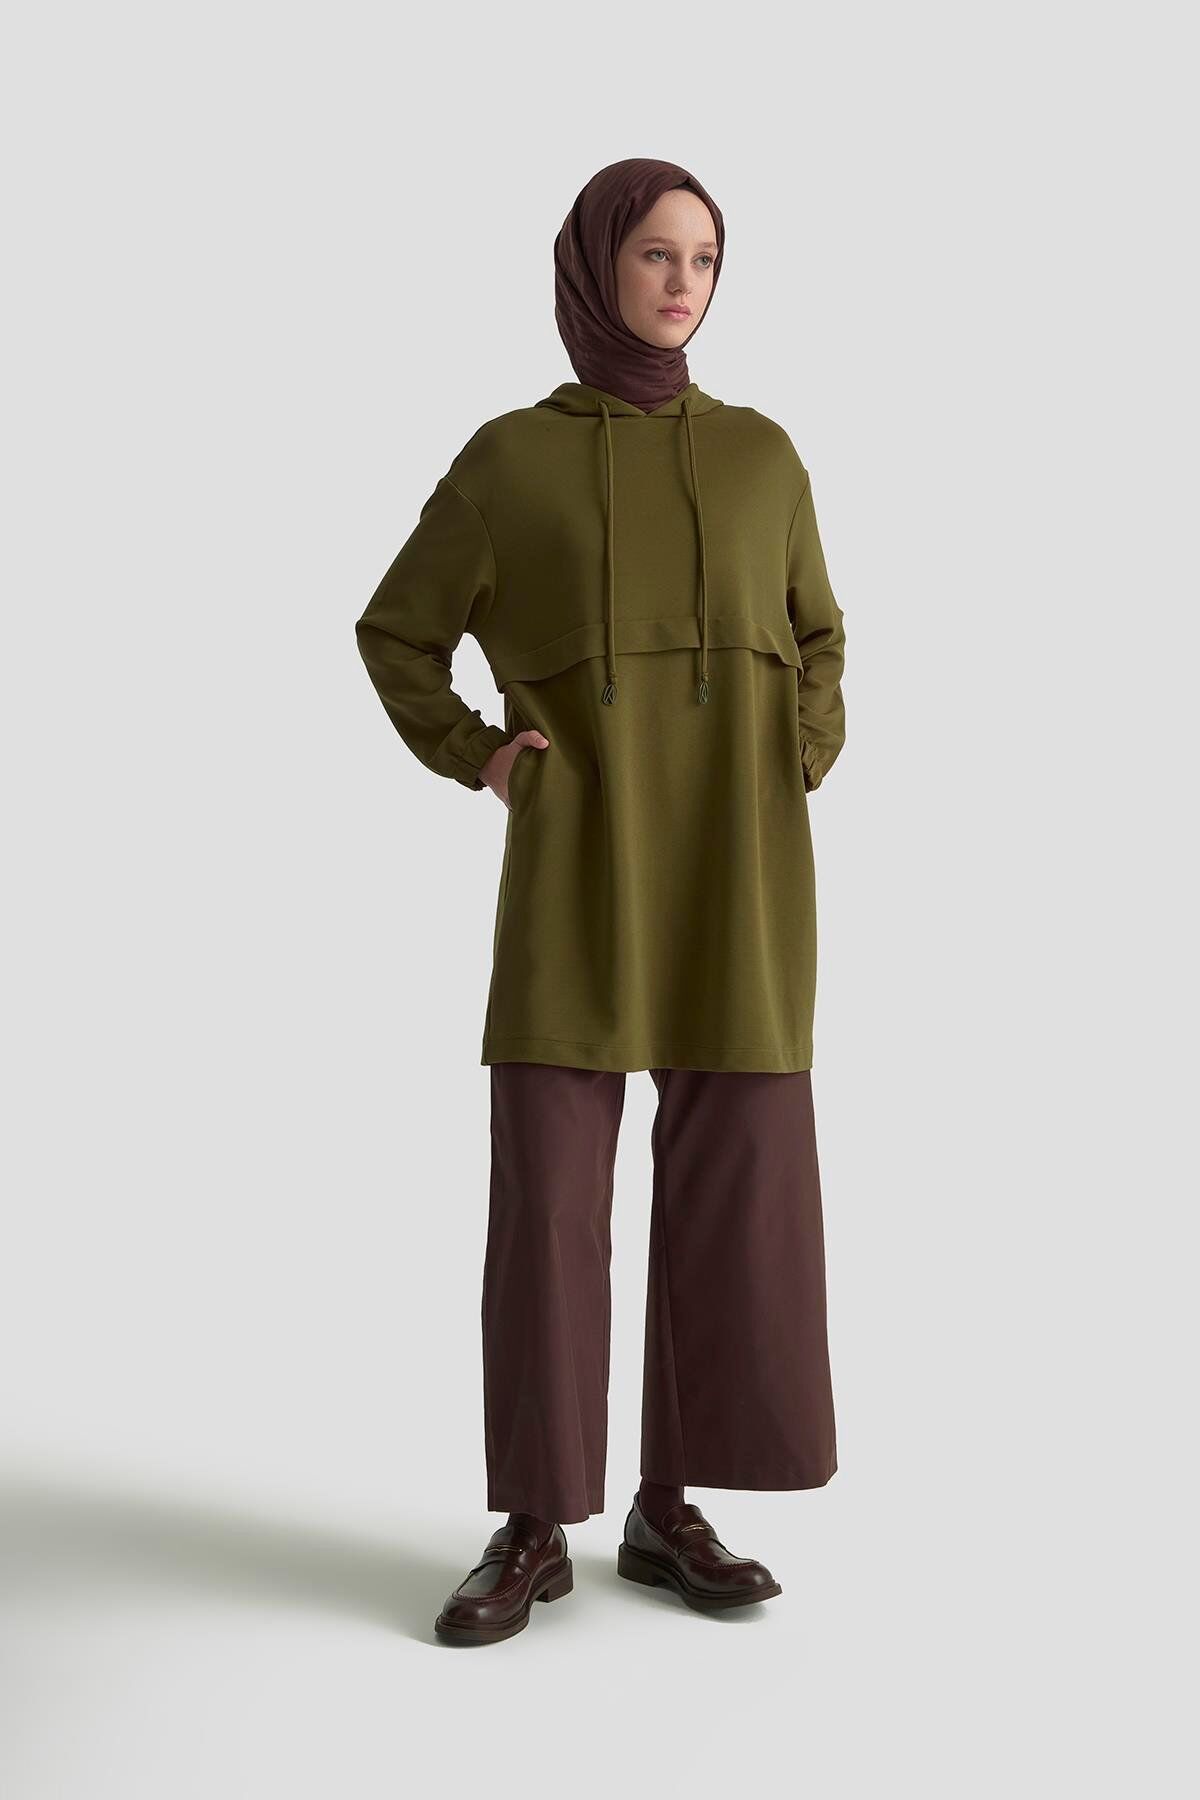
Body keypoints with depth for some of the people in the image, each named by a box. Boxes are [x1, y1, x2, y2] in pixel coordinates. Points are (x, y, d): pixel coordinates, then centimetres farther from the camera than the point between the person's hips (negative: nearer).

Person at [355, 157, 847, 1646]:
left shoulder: (760, 453, 12)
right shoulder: (507, 458, 6)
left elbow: (813, 637, 23)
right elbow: (397, 632, 15)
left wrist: (802, 767, 4)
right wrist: (477, 761, -2)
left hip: (735, 861, 2)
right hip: (580, 858, -2)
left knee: (732, 1179, 0)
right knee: (547, 1185, -5)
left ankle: (668, 1510, 13)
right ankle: (533, 1530, 7)